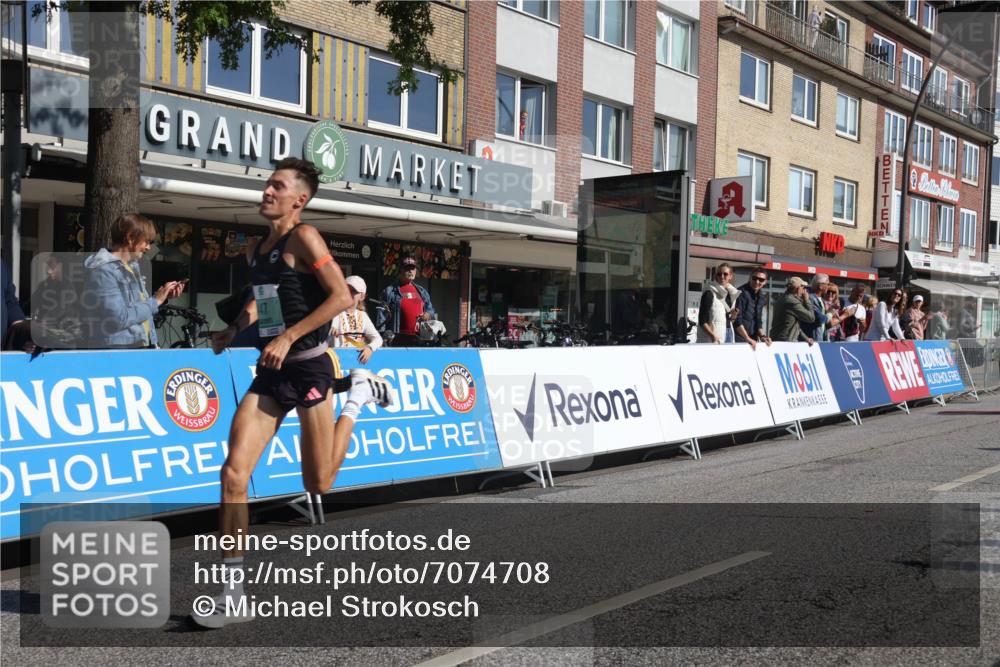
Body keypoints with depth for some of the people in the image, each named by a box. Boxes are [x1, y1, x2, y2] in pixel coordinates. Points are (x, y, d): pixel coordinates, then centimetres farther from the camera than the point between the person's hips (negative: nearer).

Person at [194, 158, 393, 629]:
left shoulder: (303, 237, -11)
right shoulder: (255, 250, 13)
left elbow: (342, 296, -19)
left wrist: (288, 336, -23)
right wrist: (233, 330, 14)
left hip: (308, 367, -6)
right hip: (270, 372, 6)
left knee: (318, 486, 8)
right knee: (234, 473, -9)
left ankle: (359, 395, 32)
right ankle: (233, 594, -2)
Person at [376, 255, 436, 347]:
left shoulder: (422, 292, 21)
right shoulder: (389, 291, 5)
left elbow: (431, 310, 28)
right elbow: (382, 316, 0)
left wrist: (429, 315, 3)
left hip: (419, 340, 4)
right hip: (399, 340, -4)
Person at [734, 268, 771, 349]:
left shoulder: (760, 297, 12)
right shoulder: (741, 293, -11)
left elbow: (758, 321, 16)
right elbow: (737, 320, -18)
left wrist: (762, 336, -1)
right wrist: (748, 338, -21)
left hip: (753, 341, 7)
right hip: (738, 339, -7)